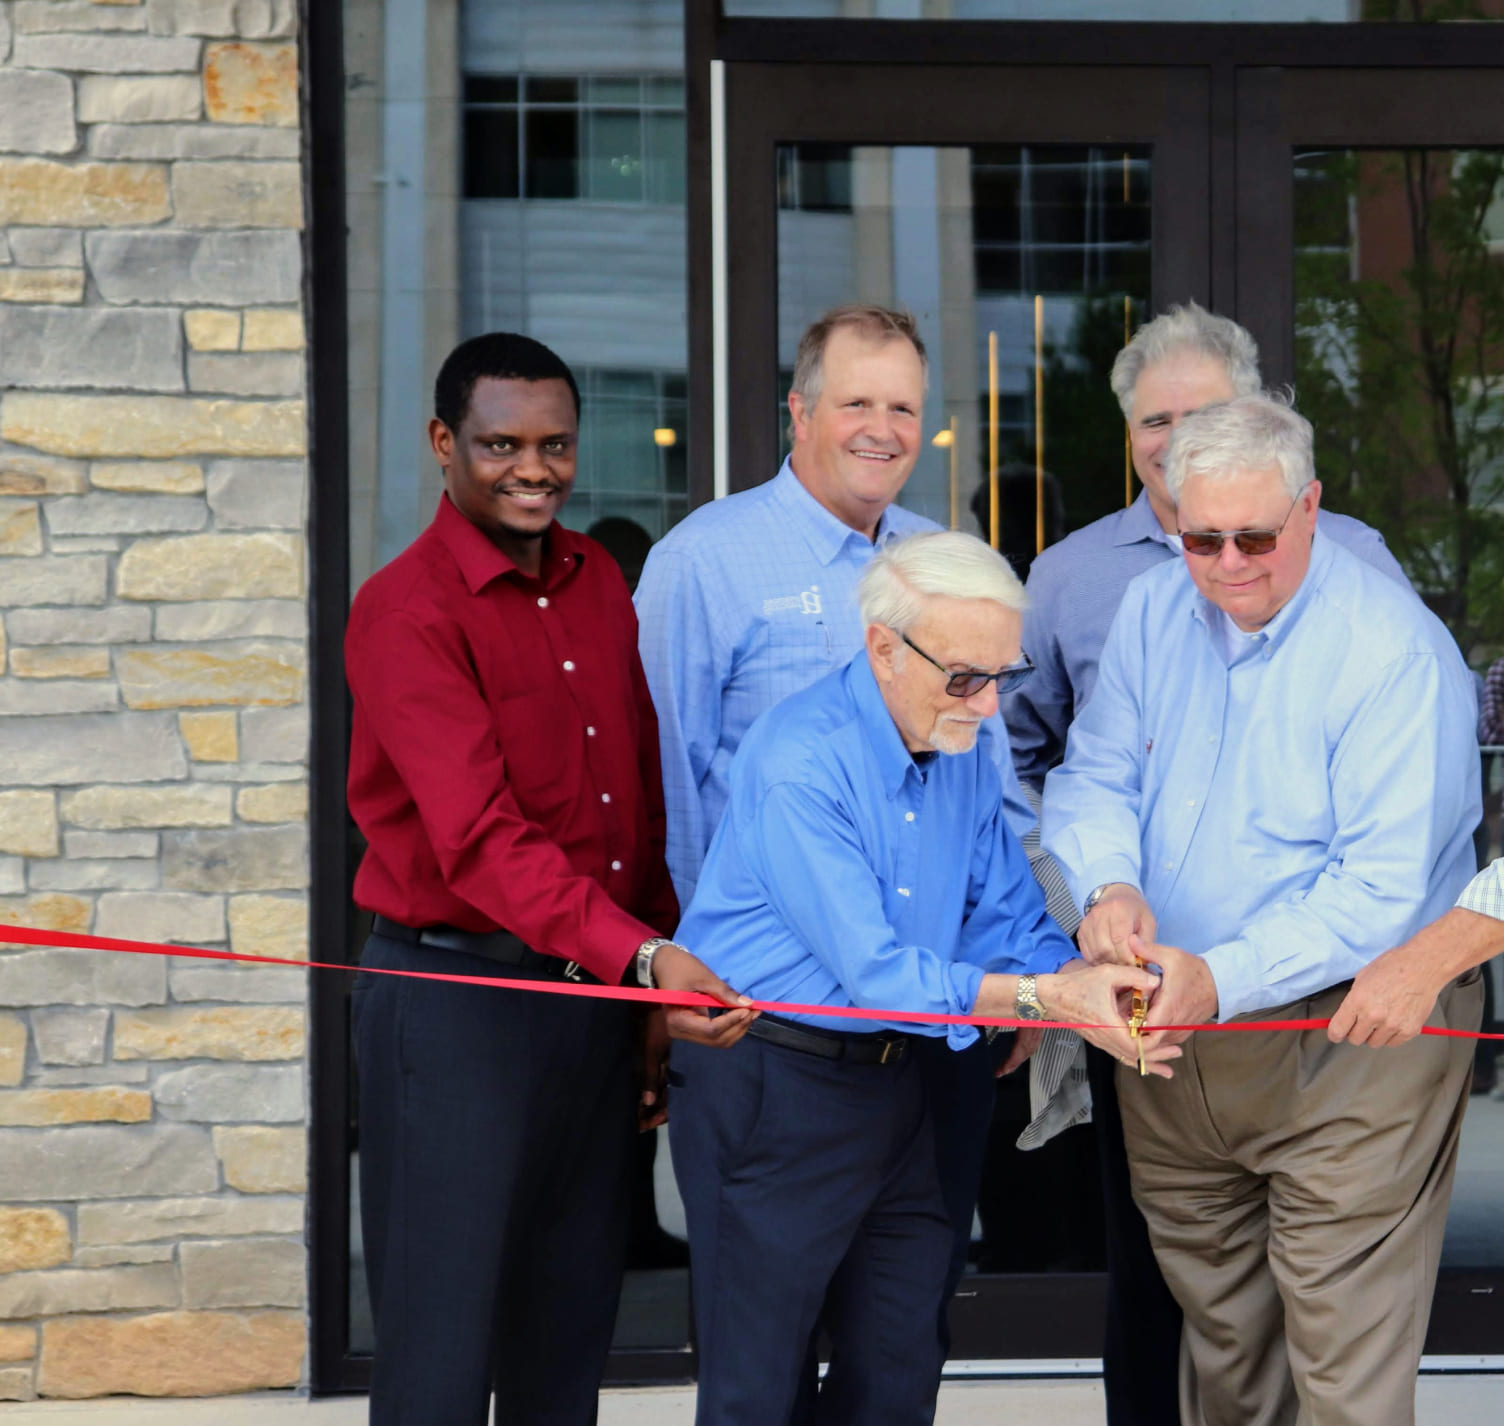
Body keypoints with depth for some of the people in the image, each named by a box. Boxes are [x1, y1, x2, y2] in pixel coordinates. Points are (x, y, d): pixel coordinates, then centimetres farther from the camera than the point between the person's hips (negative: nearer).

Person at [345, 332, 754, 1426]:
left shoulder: (599, 583, 11)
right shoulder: (405, 613, -12)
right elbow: (481, 839, -23)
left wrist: (658, 1000, 9)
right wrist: (646, 958, -35)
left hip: (602, 996, 7)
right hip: (459, 997, -7)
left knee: (573, 1336, 12)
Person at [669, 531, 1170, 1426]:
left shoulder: (963, 753, 5)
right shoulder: (799, 762, -22)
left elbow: (1009, 922, 6)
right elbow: (872, 973, -26)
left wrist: (1087, 977, -17)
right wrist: (1044, 998, -31)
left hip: (893, 1078, 8)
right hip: (771, 1085, -8)